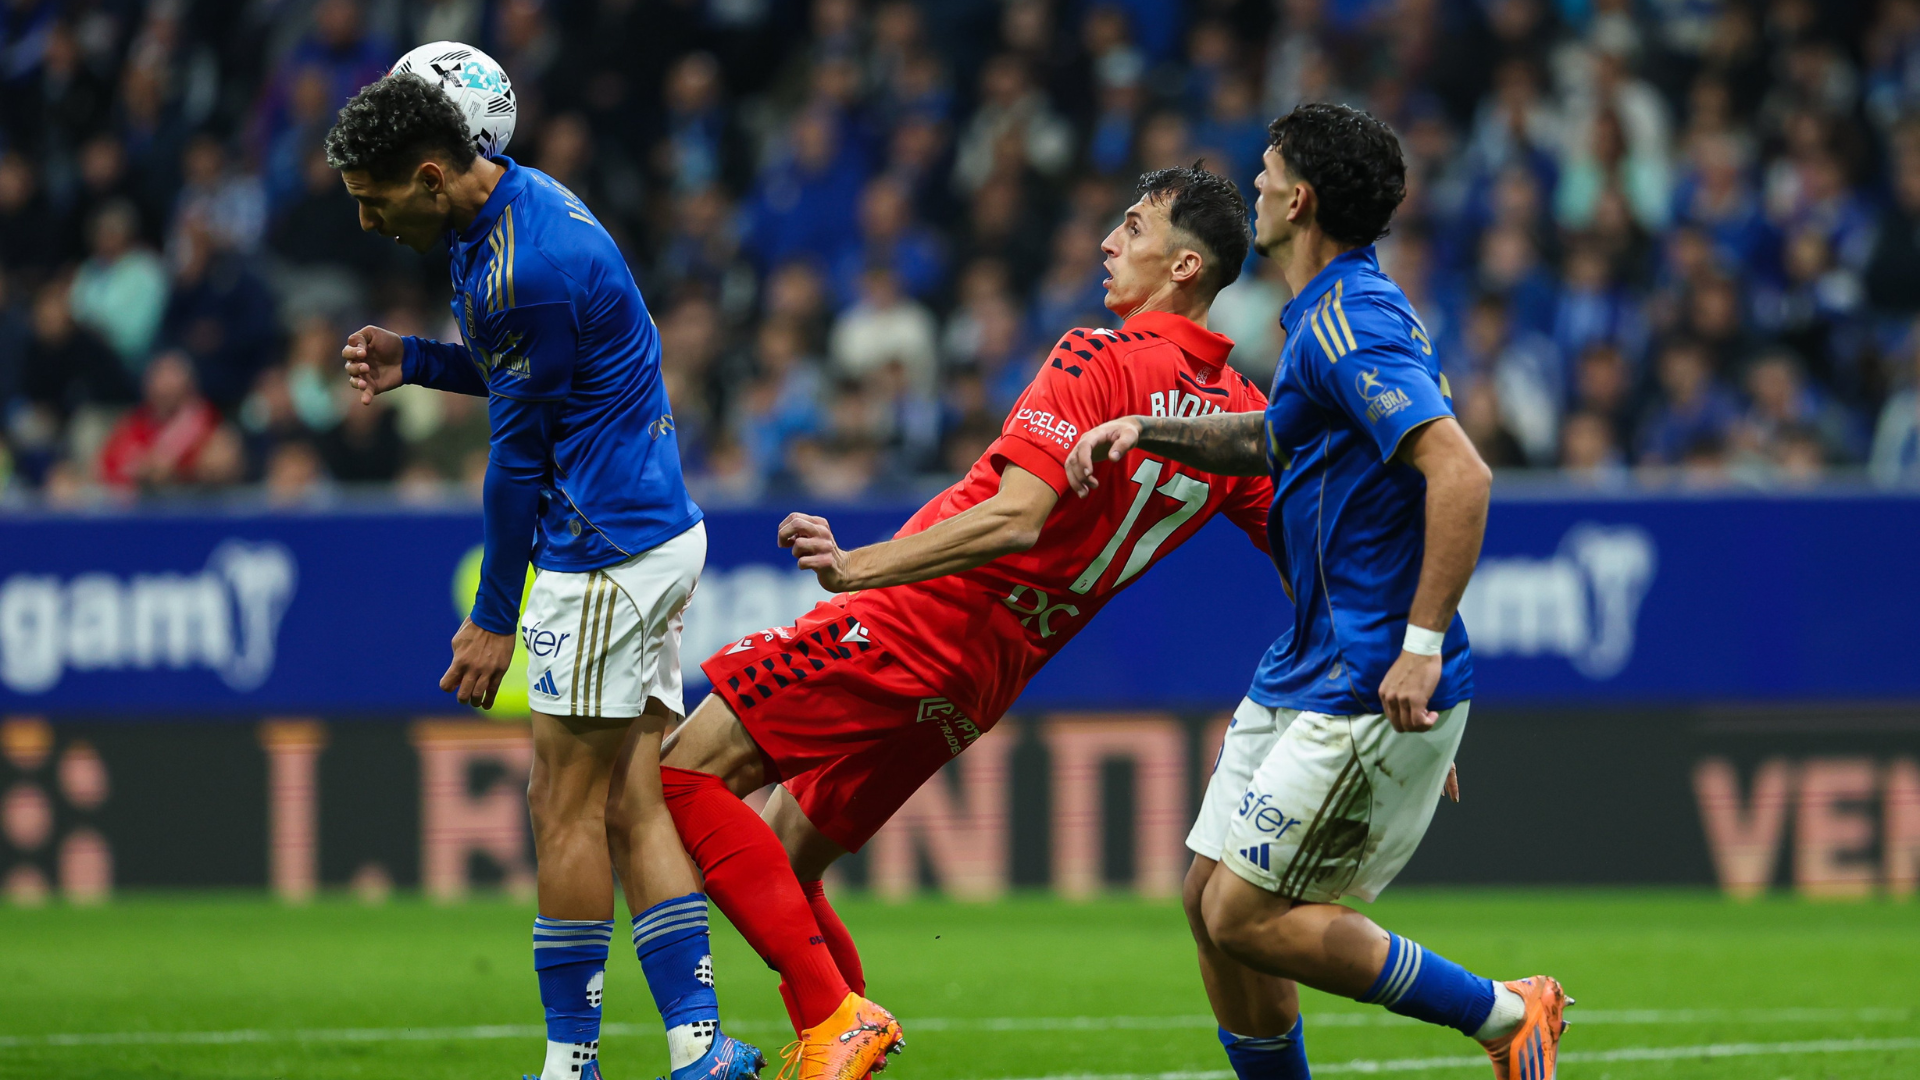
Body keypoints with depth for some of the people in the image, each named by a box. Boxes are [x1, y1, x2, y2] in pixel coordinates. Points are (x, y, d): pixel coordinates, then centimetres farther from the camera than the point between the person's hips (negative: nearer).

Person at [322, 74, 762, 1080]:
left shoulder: (525, 269, -22)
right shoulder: (516, 201, 9)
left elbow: (518, 456, -15)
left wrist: (493, 619, -7)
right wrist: (411, 360, 7)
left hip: (608, 552, -10)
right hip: (657, 534, 10)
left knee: (565, 806, -3)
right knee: (631, 805, 7)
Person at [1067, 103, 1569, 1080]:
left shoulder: (1352, 324, -18)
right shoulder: (1329, 317, 15)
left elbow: (1461, 474, -28)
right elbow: (1272, 440, 34)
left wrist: (1422, 644, -29)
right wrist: (1147, 431, 19)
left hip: (1368, 691, -10)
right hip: (1303, 671, 10)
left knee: (1248, 919, -9)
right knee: (1212, 903, 10)